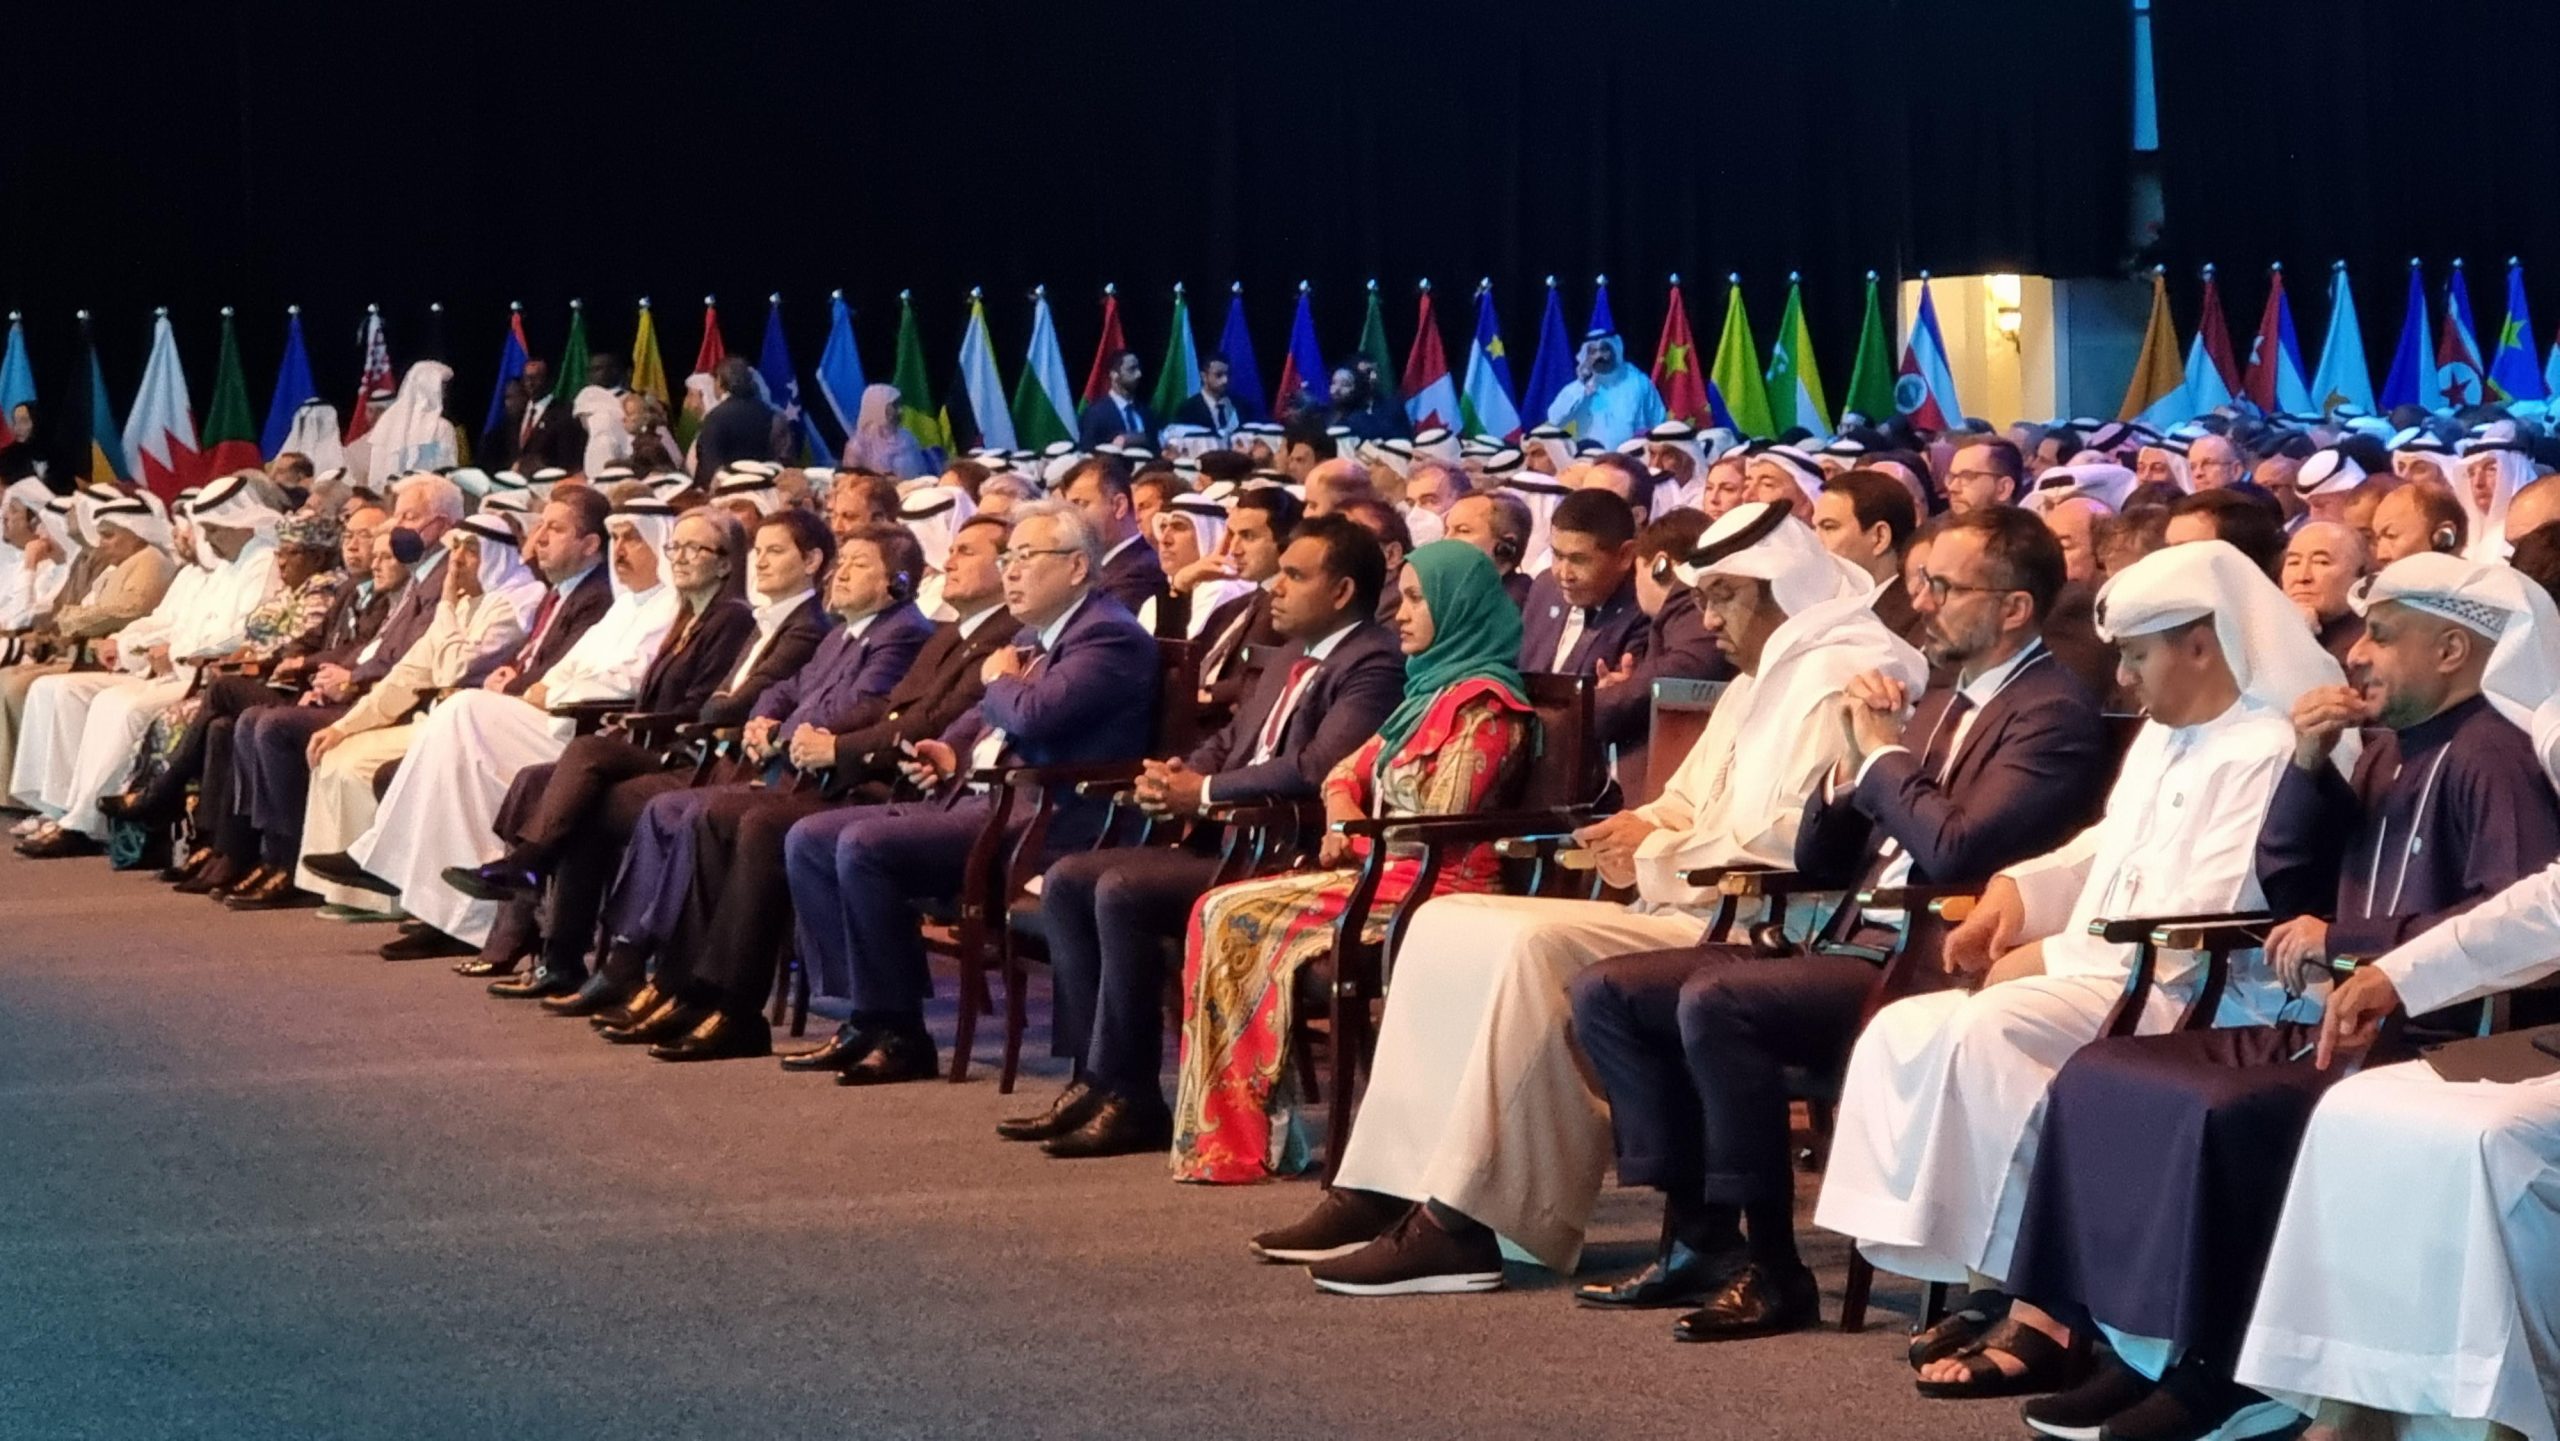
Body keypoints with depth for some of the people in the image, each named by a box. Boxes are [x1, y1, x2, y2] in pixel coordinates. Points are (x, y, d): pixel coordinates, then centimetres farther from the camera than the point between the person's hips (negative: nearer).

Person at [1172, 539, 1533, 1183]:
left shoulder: (1483, 704, -10)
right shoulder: (1431, 689, 21)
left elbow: (1434, 829, -16)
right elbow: (1346, 772, 24)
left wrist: (1360, 831, 1)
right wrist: (1344, 811, 1)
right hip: (1386, 872, 10)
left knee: (1237, 918, -17)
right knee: (1220, 911, -6)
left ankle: (1244, 1135, -9)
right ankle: (1229, 1126, -11)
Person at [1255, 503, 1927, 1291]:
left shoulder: (1835, 680, -9)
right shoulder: (1755, 686, 25)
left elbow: (1795, 844, -21)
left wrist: (1660, 851, -12)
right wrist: (1641, 836, 3)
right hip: (1691, 913, 11)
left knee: (1532, 946, -31)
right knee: (1445, 927, 1)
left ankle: (1460, 1220, -31)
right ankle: (1386, 1188, -6)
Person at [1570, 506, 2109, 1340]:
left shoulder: (2054, 712, -7)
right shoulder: (1941, 704, 20)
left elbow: (1956, 848, -23)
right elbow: (1818, 859, 22)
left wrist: (1886, 754, -8)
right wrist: (1852, 764, 4)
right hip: (1850, 949, 10)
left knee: (1716, 999, -31)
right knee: (1606, 992, 0)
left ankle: (1772, 1270, -20)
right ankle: (1696, 1237, 2)